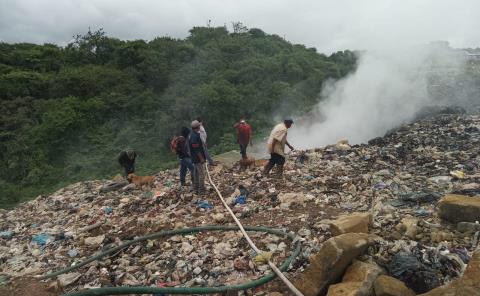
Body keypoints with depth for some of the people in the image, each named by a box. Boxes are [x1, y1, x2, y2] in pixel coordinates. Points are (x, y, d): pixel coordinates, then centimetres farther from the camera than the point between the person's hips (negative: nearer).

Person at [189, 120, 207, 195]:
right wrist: (201, 158, -21)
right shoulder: (195, 136, -23)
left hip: (195, 158, 10)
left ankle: (196, 189, 26)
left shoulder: (193, 135, 9)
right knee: (201, 174, -4)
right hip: (198, 158, -10)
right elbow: (196, 149, -24)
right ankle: (201, 191, 2)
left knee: (196, 174, 16)